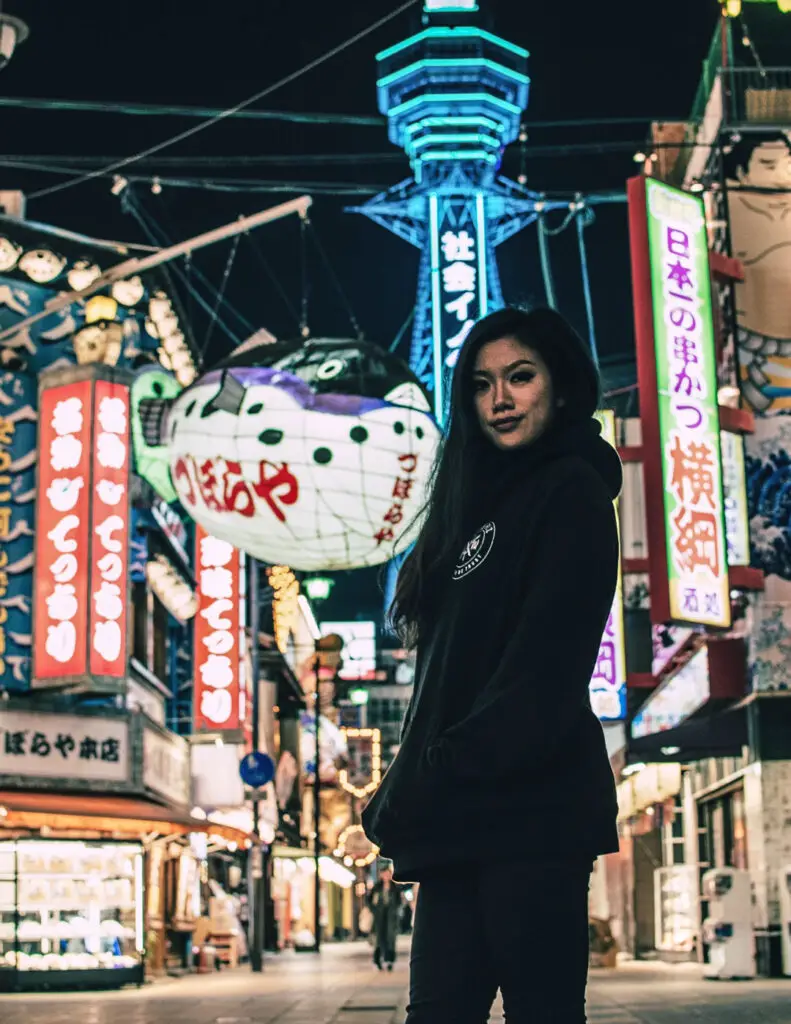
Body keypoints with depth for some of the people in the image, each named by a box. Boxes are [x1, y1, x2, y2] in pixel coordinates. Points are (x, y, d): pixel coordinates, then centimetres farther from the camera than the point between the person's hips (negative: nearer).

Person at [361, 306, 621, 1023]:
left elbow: (543, 671, -14)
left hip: (527, 809, -8)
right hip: (462, 816, 8)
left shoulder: (570, 492, -2)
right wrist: (420, 789, 10)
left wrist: (444, 777, -16)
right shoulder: (486, 500, 23)